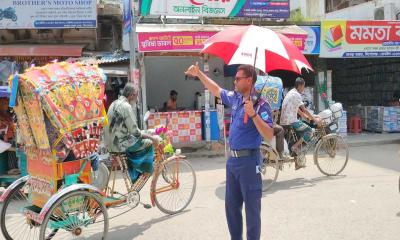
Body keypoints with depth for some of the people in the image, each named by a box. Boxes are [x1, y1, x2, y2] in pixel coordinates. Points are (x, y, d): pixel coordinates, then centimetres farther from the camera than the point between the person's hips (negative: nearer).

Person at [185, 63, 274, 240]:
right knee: (231, 205, 18)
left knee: (252, 207, 2)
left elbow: (269, 136, -21)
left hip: (249, 160, -8)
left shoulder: (260, 105, -14)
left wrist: (253, 114, -31)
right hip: (233, 159, 8)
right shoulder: (235, 98, 6)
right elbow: (217, 91, 24)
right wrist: (199, 74, 24)